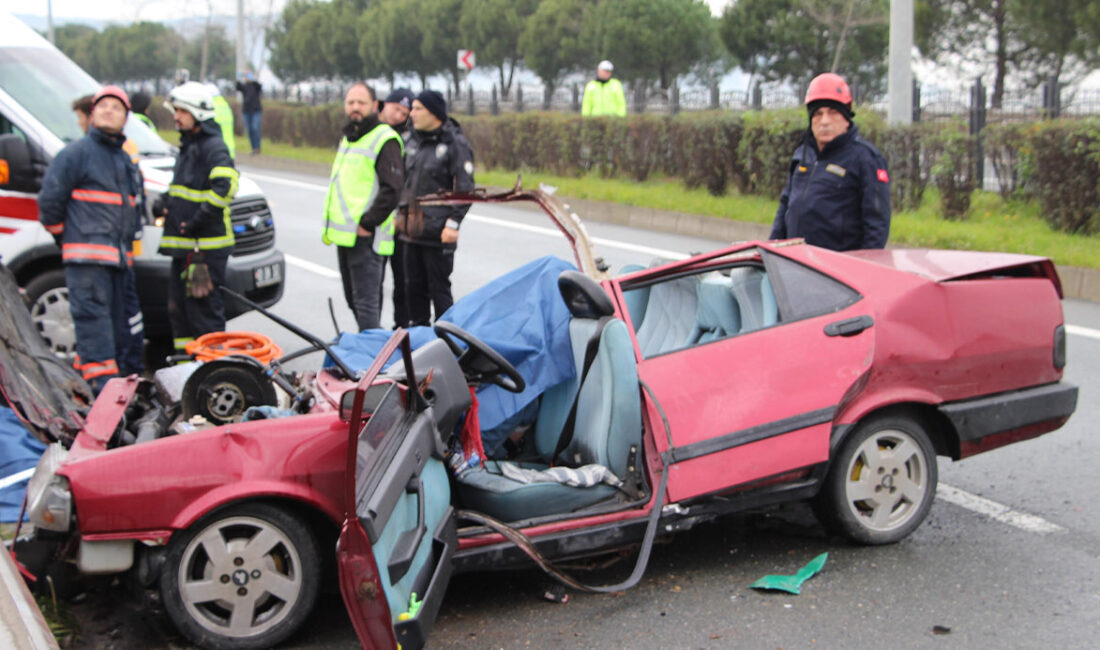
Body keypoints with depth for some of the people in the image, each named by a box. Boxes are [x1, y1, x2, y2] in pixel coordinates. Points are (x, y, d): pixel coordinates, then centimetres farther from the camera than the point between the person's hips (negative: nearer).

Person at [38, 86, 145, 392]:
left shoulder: (127, 161, 21)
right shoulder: (76, 152, -2)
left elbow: (137, 205, 31)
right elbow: (49, 198, -5)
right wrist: (63, 235, 2)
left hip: (118, 255, 8)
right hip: (87, 254, -8)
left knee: (114, 319, 9)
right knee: (92, 314, -14)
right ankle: (101, 379, -21)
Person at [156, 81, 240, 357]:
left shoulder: (213, 146, -11)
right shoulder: (187, 145, 19)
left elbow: (226, 185, -26)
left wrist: (199, 220, -23)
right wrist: (163, 202, 11)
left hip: (206, 246, -10)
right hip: (183, 244, 10)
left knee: (203, 308, -7)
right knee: (178, 306, 14)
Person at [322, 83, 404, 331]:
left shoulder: (385, 140, -10)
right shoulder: (347, 138, 19)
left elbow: (392, 189, -18)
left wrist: (367, 223, -18)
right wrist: (333, 224, 18)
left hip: (366, 237, -9)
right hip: (344, 234, 10)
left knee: (366, 304, -9)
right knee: (354, 300, 16)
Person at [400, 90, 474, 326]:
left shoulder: (455, 144, -9)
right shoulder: (412, 140, 12)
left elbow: (465, 188, -11)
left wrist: (453, 223, -16)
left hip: (438, 234, -7)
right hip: (412, 229, 7)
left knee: (439, 289, 0)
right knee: (414, 286, 13)